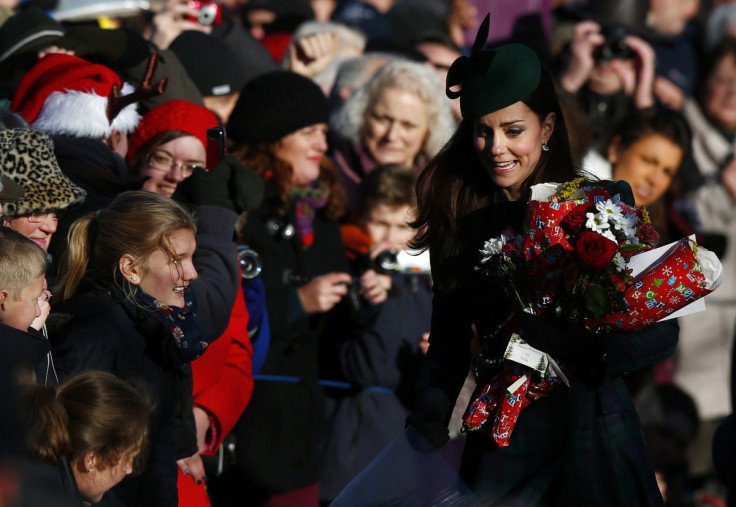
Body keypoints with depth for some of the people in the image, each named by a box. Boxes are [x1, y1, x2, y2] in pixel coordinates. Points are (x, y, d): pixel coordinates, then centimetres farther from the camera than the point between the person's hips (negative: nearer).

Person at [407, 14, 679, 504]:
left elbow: (662, 330, -9)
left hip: (592, 435, -2)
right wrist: (433, 408, -15)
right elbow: (449, 342, 4)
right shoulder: (459, 222, 2)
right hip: (503, 441, 2)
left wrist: (582, 346, -25)